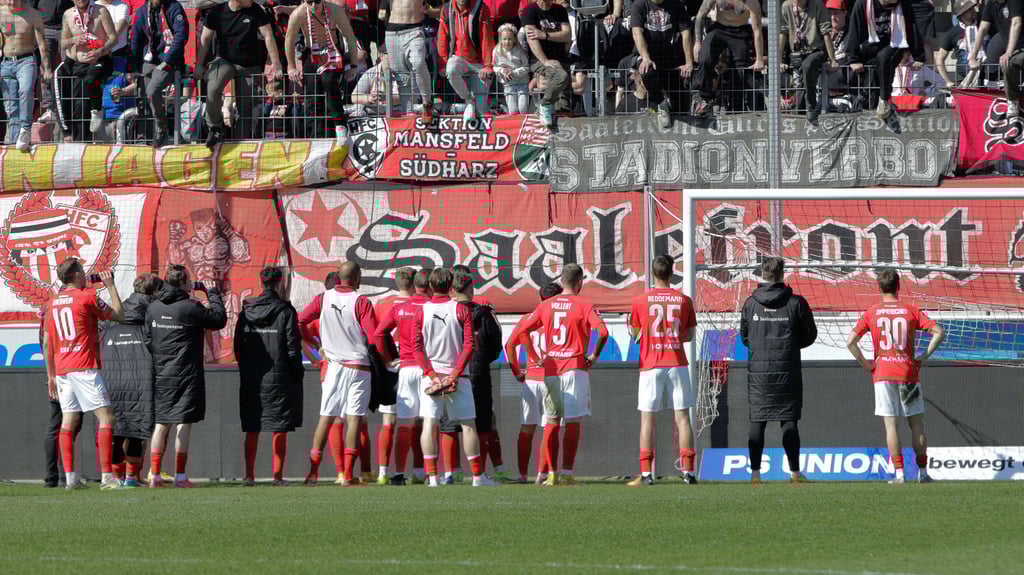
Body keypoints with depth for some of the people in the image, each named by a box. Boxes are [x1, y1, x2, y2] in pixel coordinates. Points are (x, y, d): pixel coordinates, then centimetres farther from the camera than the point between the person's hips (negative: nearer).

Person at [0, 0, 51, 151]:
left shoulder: (32, 15, -1)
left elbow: (42, 43, 0)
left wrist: (47, 68, -5)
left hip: (26, 61, -3)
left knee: (26, 91, -31)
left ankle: (25, 129, -26)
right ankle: (14, 141, 2)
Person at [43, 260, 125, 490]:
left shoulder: (54, 302, 12)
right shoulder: (87, 297, -8)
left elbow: (48, 342, 15)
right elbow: (118, 315, 0)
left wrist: (51, 375, 21)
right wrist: (111, 286, 11)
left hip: (62, 369, 7)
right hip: (85, 367, -7)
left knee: (68, 420, 7)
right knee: (106, 417, -6)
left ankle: (70, 477, 2)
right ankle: (107, 476, -14)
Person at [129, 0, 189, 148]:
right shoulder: (143, 12, 9)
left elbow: (181, 36, -14)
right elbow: (136, 41, 15)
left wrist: (166, 61, -17)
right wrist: (136, 69, 10)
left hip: (169, 62, -6)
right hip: (149, 62, 6)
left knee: (152, 90, -26)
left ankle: (161, 128, -10)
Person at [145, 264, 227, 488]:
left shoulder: (153, 308, 4)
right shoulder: (190, 308, -13)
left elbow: (147, 339, 8)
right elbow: (219, 319, -2)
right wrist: (213, 293, 11)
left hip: (160, 375, 5)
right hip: (185, 375, -5)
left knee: (160, 425, 9)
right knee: (184, 424, -1)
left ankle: (154, 475, 6)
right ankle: (180, 476, -3)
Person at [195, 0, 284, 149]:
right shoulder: (216, 12, -6)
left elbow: (268, 36, -7)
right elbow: (205, 39, 1)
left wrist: (275, 64, -11)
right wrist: (199, 64, -3)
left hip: (249, 67, 1)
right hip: (224, 61, -1)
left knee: (246, 108, 0)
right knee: (212, 89, -29)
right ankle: (215, 128, -12)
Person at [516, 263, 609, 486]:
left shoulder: (545, 306, 8)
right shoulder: (584, 305, -5)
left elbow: (523, 330, 7)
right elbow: (602, 332, -18)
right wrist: (594, 355, -3)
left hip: (550, 369, 4)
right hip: (575, 368, -4)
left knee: (551, 422, 9)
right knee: (572, 422, -1)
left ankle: (552, 474, 6)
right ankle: (567, 473, -6)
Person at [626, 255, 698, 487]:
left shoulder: (640, 300, -1)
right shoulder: (684, 300, 2)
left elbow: (635, 334, 5)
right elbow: (690, 335, 9)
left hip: (650, 364, -1)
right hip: (677, 363, 1)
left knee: (647, 418, 1)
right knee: (682, 417, 3)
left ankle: (646, 473, -6)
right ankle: (688, 471, -3)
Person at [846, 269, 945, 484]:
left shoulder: (871, 313, 1)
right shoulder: (911, 311, 1)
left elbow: (851, 341, -6)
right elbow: (939, 332, -5)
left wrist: (865, 364, 4)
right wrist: (923, 357, 1)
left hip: (883, 375, 0)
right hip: (908, 373, 0)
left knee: (891, 424, 1)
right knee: (916, 423, 9)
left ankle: (899, 473, -5)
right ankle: (922, 471, 9)